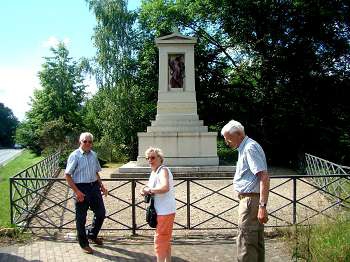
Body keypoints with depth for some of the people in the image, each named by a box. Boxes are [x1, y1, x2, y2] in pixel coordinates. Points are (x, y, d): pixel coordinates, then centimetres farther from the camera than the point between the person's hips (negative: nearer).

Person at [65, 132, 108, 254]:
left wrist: (102, 186, 11)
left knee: (101, 213, 13)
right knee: (81, 218, 8)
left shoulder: (93, 154, 7)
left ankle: (92, 235, 38)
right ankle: (84, 244, 26)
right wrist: (77, 191, -17)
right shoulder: (75, 156, -10)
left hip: (94, 186, 6)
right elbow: (67, 175, -12)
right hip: (81, 188, -6)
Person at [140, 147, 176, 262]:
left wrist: (149, 190, -23)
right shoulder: (153, 172, 10)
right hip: (161, 211, 10)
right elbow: (149, 187, 16)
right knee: (165, 239, 22)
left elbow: (165, 187, -37)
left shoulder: (163, 170, -19)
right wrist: (144, 189, -7)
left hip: (166, 211, -10)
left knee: (160, 240, -2)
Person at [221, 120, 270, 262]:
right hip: (251, 199, 10)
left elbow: (264, 178, -24)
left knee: (245, 245, -5)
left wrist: (262, 206, -26)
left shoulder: (250, 148, -16)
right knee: (257, 243, 18)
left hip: (251, 200, -10)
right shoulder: (245, 148, 16)